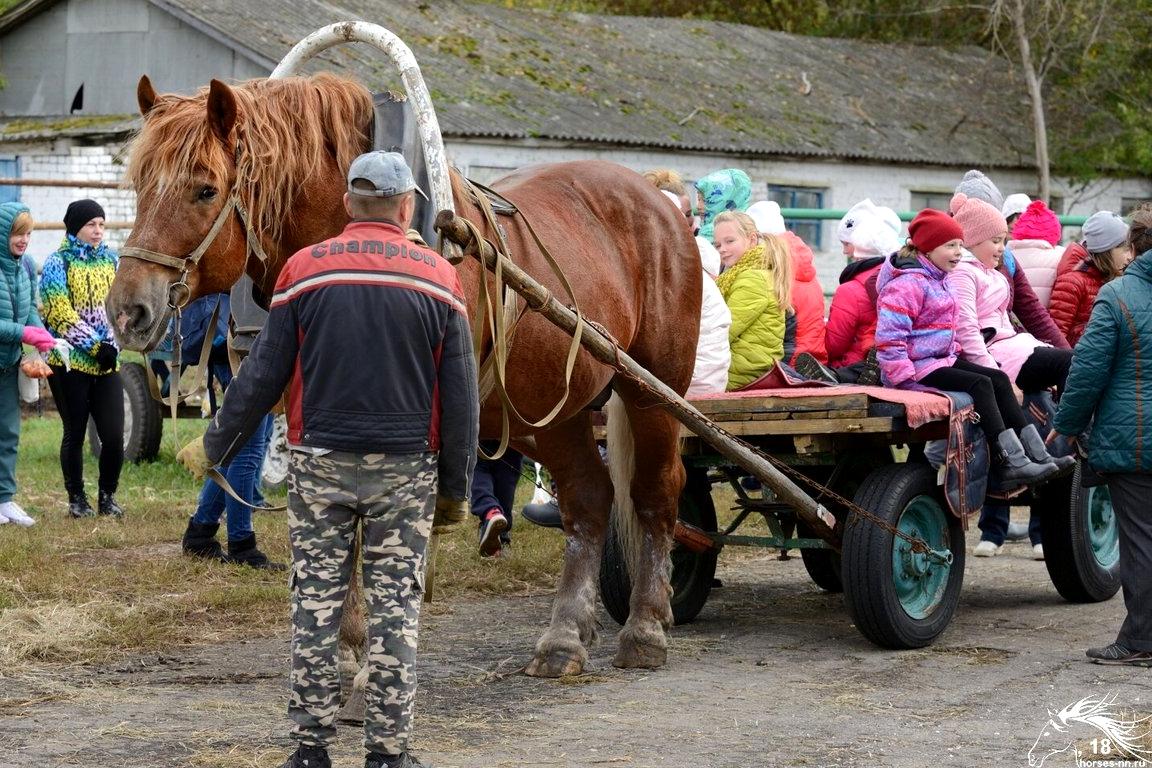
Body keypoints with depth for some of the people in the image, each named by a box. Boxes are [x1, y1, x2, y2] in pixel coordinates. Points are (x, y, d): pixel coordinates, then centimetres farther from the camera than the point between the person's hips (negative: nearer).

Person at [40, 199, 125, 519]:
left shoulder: (111, 260, 11)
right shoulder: (58, 263, -4)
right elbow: (61, 315, -11)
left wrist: (112, 345, -4)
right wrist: (94, 346, -16)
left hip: (106, 362, 3)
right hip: (70, 363, -3)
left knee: (114, 435, -3)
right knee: (74, 434, 4)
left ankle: (107, 496, 14)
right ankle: (77, 499, 17)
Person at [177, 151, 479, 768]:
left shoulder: (304, 269, 0)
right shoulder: (439, 278, 0)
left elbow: (263, 375, 1)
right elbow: (460, 397, 1)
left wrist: (214, 446, 13)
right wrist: (455, 487, 9)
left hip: (320, 465, 1)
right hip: (405, 469, 0)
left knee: (315, 603, 7)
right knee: (395, 607, 4)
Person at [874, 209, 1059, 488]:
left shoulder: (936, 280, 16)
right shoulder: (907, 284, -18)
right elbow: (889, 336, -24)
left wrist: (953, 352, 16)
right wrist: (905, 378, -25)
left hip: (941, 359, 10)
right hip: (917, 367, -10)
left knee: (999, 379, -1)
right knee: (980, 384, -21)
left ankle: (1034, 455, -5)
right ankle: (1011, 463, -23)